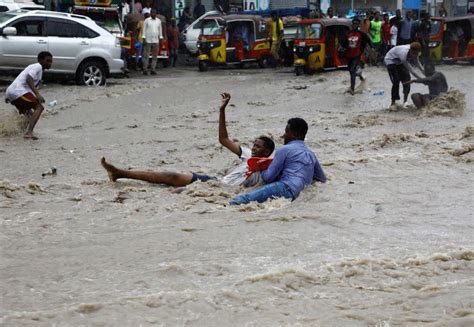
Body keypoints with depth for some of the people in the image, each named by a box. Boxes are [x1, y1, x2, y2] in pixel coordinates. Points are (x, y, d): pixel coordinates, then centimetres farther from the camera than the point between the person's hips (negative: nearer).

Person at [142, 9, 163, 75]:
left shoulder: (158, 21, 10)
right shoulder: (147, 20, 2)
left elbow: (160, 30, 14)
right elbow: (144, 30, 1)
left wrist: (160, 39, 7)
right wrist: (144, 39, -6)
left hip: (156, 41, 3)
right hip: (148, 41, -3)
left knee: (154, 56, 2)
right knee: (146, 56, -5)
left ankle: (153, 70, 5)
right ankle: (145, 70, -4)